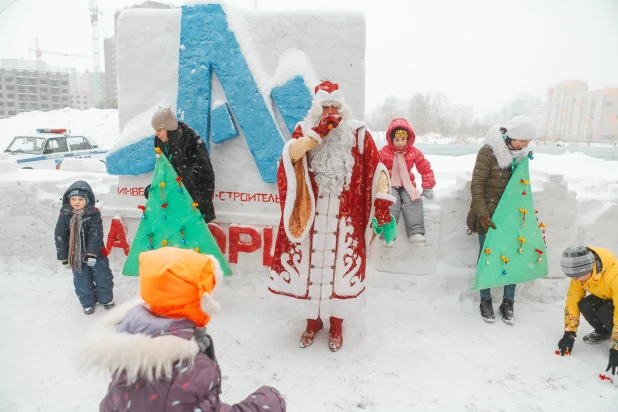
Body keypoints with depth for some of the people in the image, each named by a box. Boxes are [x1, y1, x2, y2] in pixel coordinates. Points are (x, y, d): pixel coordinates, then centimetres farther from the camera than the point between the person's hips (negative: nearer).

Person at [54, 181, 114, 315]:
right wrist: (64, 258, -4)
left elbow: (96, 235, -19)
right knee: (82, 282, 13)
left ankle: (106, 299, 33)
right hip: (76, 256, 1)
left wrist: (92, 253, -26)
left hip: (96, 254, -1)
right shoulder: (64, 215, -10)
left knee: (103, 278, 11)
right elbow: (59, 237, -5)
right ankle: (87, 303, 33)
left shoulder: (94, 214, -14)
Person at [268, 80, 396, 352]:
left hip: (345, 219, -1)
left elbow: (376, 168, -3)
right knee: (310, 266, 9)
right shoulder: (305, 130, 4)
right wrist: (319, 132, -22)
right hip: (310, 217, 1)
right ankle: (312, 320, 29)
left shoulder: (358, 133, 1)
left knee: (340, 267, 6)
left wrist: (383, 199, -13)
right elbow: (291, 153, -16)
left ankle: (336, 324, 26)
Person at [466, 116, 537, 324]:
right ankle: (485, 300, 20)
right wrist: (482, 214, -22)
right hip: (488, 214, -5)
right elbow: (477, 185, -17)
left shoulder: (521, 154, 6)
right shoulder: (489, 151, -14)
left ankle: (508, 302, 21)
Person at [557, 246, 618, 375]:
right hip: (606, 297, 6)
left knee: (606, 312, -33)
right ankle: (603, 332, 8)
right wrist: (569, 333, -20)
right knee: (585, 305, -21)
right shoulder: (580, 273, -20)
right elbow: (572, 300, -15)